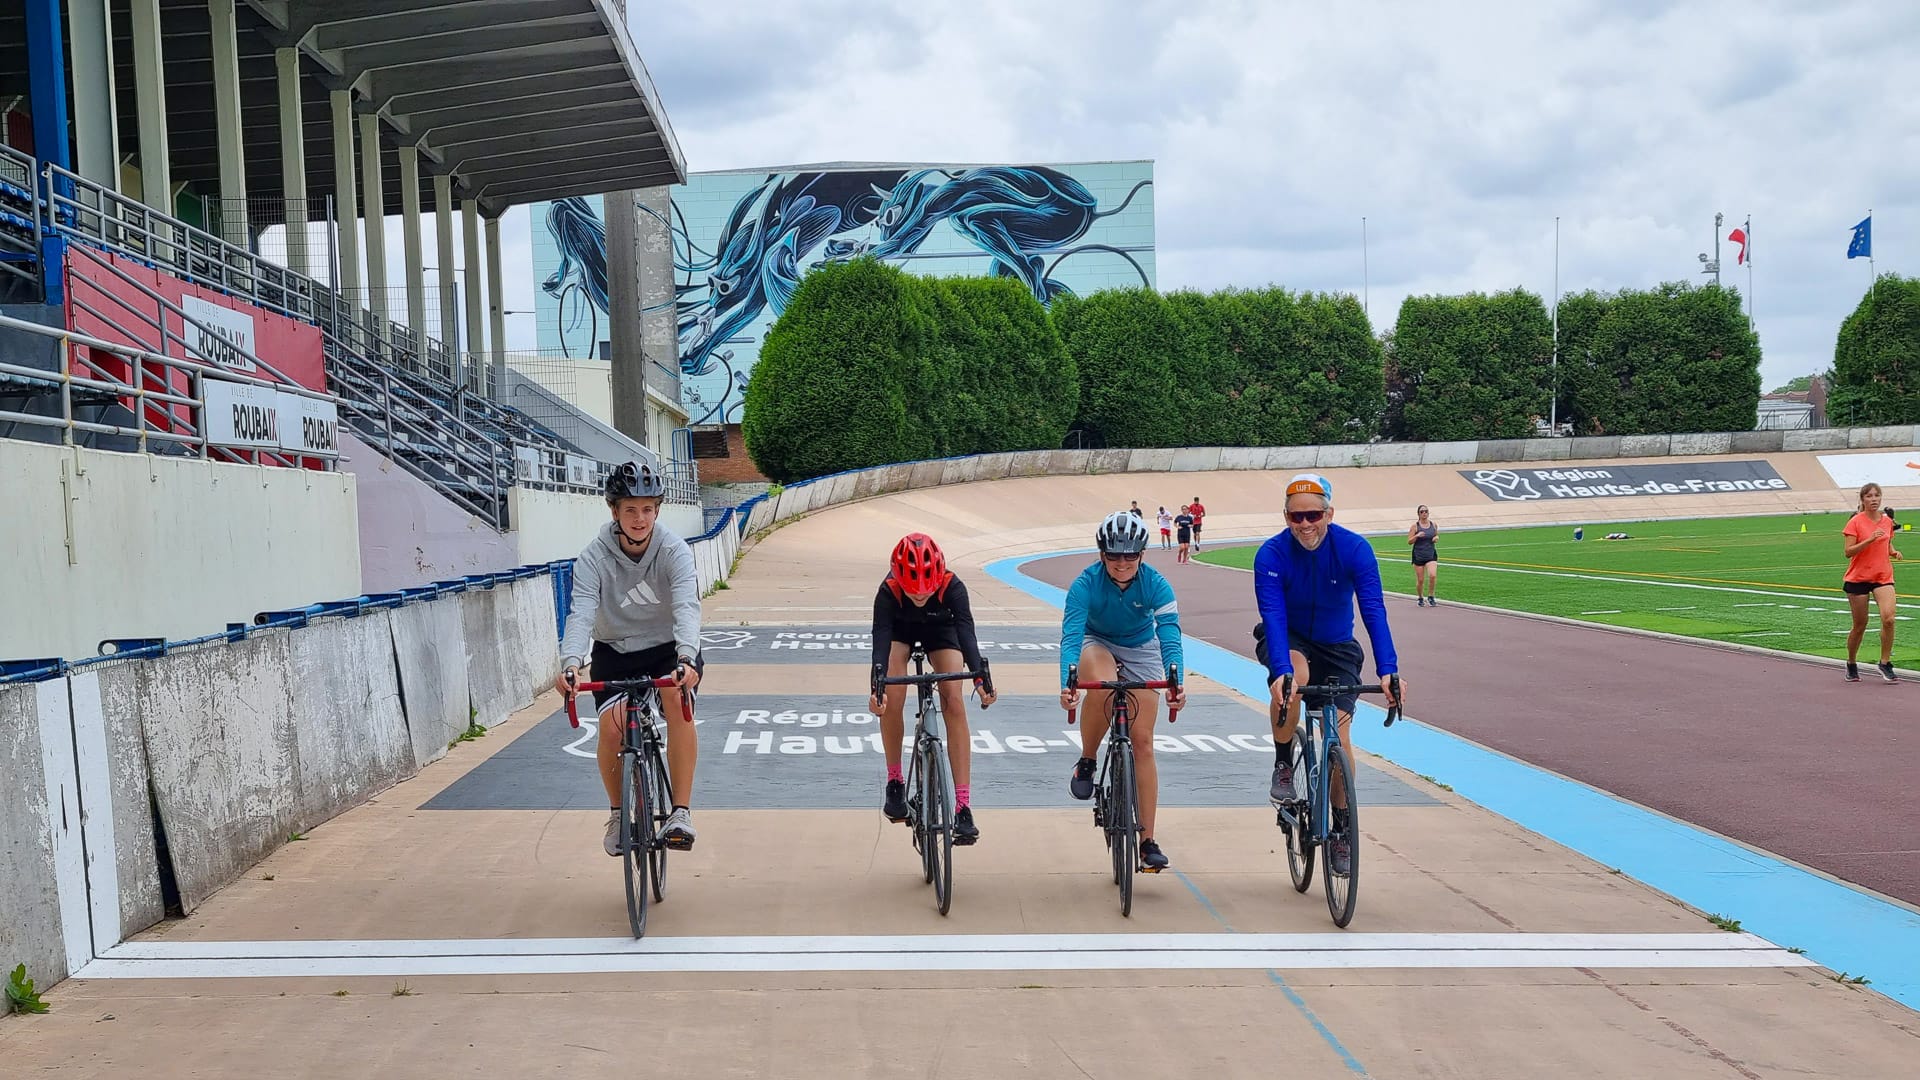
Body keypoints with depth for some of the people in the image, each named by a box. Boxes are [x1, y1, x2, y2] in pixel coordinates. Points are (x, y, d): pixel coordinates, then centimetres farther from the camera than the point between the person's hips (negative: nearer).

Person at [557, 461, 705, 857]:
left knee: (678, 699, -31)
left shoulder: (674, 551, -19)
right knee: (612, 727, -19)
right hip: (615, 650, 1)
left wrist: (686, 658, -52)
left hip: (668, 647, -1)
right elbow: (581, 613, -28)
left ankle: (681, 812, -24)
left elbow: (686, 607, -33)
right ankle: (618, 813, 10)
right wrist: (570, 663, -47)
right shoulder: (595, 557, -16)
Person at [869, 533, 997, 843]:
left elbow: (966, 632, -43)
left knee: (954, 702, -18)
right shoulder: (889, 591, -36)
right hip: (900, 630, 0)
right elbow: (881, 638, -43)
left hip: (940, 630, 0)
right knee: (891, 698, -24)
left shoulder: (952, 587, -36)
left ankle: (963, 806, -19)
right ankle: (894, 782, -2)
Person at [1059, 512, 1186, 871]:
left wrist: (1175, 681, -52)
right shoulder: (1086, 584, -27)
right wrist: (1067, 683, -53)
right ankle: (1086, 763, -13)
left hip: (1141, 650, 1)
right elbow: (1070, 635, -36)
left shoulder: (1156, 585, -25)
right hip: (1097, 643, -1)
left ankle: (1148, 841, -2)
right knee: (1101, 686, -39)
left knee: (1142, 741, -7)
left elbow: (1170, 636, -34)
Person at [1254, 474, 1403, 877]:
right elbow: (1273, 617, -31)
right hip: (1290, 643, -1)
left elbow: (1374, 611, -27)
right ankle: (1283, 766, -13)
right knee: (1291, 680, -36)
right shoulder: (1271, 555, -22)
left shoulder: (1355, 549, -21)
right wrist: (1282, 671, -46)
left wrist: (1388, 671, -39)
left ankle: (1340, 829, 10)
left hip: (1337, 648, 1)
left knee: (1338, 736, -9)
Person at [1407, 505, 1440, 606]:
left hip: (1431, 555, 2)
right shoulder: (1415, 526, -6)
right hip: (1418, 556, -2)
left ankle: (1430, 597, -1)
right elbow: (1409, 542, -6)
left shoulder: (1434, 525, 3)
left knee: (1433, 575, -18)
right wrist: (1417, 536, -23)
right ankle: (1420, 598, 26)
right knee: (1420, 580, 3)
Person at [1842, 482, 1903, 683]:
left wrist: (1893, 552, 0)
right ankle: (1851, 665, 25)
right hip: (1858, 578, -3)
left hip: (1883, 577, 3)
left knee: (1888, 619, -17)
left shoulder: (1887, 521, 7)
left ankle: (1885, 663, -5)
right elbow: (1848, 552, -14)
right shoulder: (1855, 522, -8)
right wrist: (1869, 540, -26)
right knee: (1860, 625, 5)